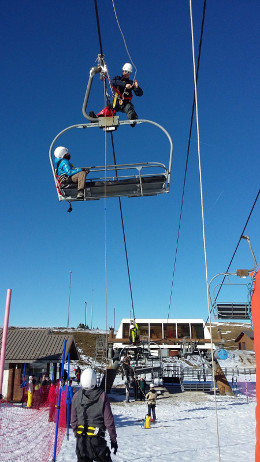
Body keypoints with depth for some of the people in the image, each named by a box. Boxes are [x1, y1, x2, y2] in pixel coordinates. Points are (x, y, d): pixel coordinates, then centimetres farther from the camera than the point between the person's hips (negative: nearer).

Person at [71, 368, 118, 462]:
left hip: (81, 440, 3)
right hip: (97, 439, -3)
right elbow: (108, 420, -8)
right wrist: (113, 439, 2)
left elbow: (73, 420, 5)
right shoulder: (102, 395, -13)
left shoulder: (76, 396, -4)